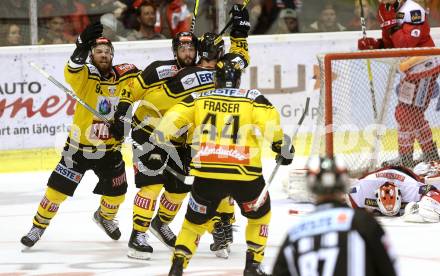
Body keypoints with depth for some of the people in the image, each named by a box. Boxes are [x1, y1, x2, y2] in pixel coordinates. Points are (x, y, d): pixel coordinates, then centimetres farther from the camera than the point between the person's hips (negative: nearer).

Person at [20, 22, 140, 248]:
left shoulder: (122, 76, -6)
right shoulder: (85, 75, -17)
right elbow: (72, 73, -39)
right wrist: (82, 46, -54)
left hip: (109, 149, 4)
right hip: (79, 146, -4)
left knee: (116, 193, 12)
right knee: (57, 189, -4)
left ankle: (105, 217, 44)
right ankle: (39, 226, 16)